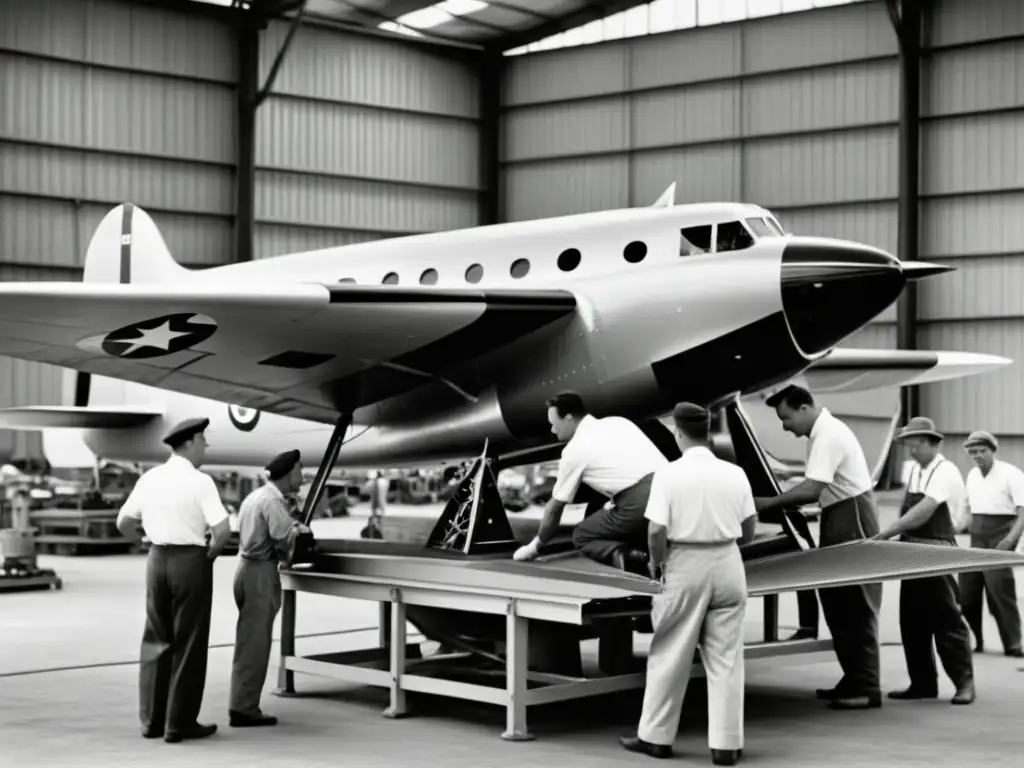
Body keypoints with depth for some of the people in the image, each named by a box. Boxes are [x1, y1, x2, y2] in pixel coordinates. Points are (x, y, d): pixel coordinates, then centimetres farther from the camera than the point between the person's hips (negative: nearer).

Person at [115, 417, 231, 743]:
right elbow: (222, 531, -20)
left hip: (157, 558, 5)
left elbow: (123, 524, 10)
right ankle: (179, 723, 6)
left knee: (156, 640, 14)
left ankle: (152, 719, 17)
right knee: (188, 643, 3)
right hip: (190, 560, -5)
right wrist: (211, 552, -2)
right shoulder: (200, 482, -13)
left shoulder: (150, 478, 4)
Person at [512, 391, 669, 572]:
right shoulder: (618, 422, 25)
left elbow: (555, 507, 16)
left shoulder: (574, 449, 8)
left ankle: (623, 557, -17)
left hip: (639, 503, -6)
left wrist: (535, 546, 28)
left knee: (582, 536, 14)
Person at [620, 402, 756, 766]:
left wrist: (656, 563, 2)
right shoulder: (734, 473, 1)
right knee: (726, 658, 8)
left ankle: (656, 736, 18)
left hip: (686, 566, -3)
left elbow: (657, 532, -15)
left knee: (669, 656, 9)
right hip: (727, 563, 3)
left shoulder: (669, 474, -10)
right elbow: (748, 530, 7)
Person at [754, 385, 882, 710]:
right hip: (837, 518, 10)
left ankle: (866, 688, -4)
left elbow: (812, 490, -26)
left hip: (852, 519, -10)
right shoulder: (821, 432, 12)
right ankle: (853, 681, 19)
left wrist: (769, 503, -21)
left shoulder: (828, 436, -20)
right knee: (838, 604, 13)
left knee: (856, 608, -7)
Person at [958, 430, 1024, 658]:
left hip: (1000, 534, -6)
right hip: (976, 535, 6)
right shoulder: (972, 475, 13)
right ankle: (973, 640, 18)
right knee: (966, 590, 3)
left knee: (1000, 589, -11)